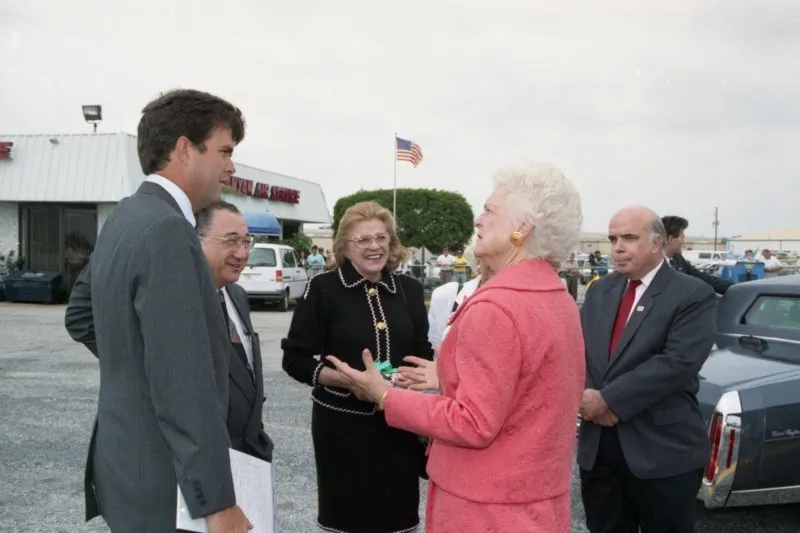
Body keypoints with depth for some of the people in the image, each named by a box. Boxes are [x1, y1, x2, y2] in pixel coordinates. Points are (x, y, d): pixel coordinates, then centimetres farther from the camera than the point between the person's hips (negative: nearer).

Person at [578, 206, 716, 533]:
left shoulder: (693, 295, -8)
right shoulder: (599, 291, 11)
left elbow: (678, 363, -20)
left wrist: (609, 400, -19)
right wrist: (588, 396, -13)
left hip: (663, 450, -5)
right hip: (597, 445, 5)